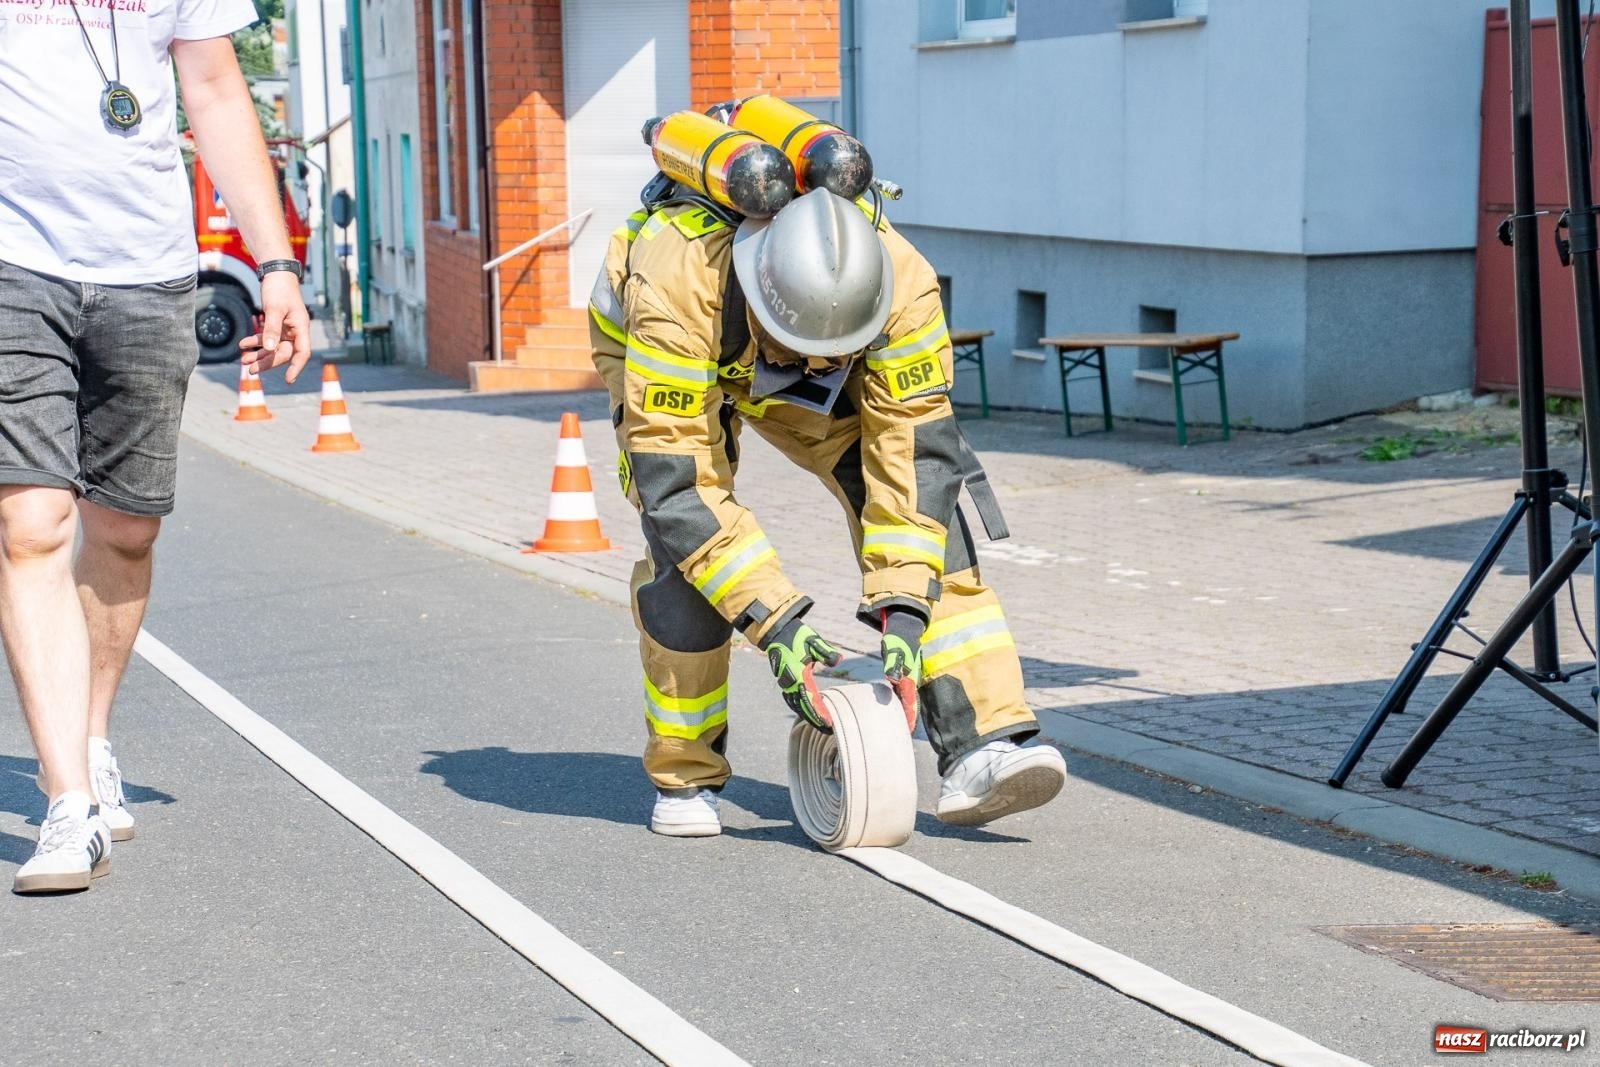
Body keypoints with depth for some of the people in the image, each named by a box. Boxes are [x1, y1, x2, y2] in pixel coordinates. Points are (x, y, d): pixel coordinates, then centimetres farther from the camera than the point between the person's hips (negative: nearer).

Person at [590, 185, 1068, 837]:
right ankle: (684, 777, -4)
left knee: (924, 496, -18)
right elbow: (673, 481, -43)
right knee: (682, 542, -25)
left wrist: (903, 609, -41)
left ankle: (981, 748, -20)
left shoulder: (903, 286, -37)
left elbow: (915, 448, -31)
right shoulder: (678, 290, -44)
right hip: (660, 352, -2)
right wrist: (776, 626, -46)